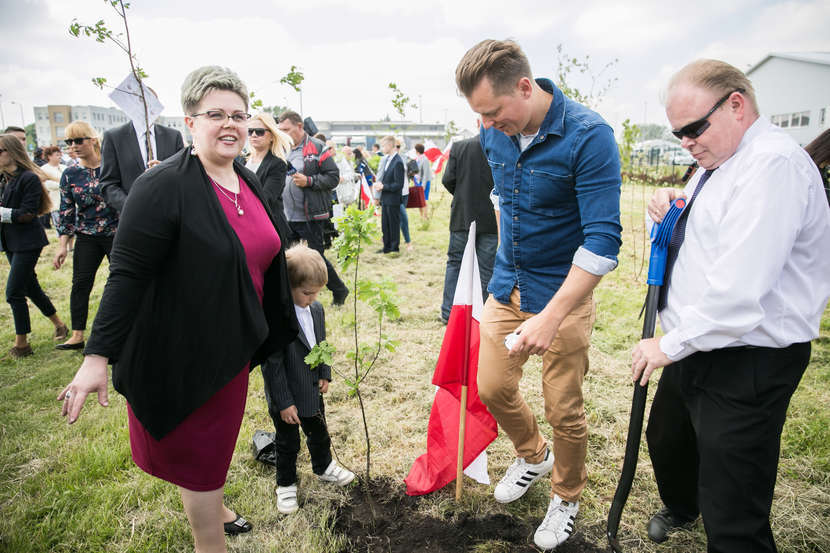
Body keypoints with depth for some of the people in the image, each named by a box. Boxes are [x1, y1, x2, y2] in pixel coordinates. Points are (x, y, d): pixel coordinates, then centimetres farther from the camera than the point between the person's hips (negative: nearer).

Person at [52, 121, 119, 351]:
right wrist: (63, 245, 2)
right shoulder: (70, 175, 3)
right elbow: (66, 212, 5)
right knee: (80, 284, 2)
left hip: (116, 234, -3)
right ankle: (77, 336, 12)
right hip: (86, 238, 3)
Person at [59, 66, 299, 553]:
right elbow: (127, 274, -21)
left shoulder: (249, 182, 4)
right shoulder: (163, 187, -20)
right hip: (181, 350, -7)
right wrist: (98, 356, -23)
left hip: (232, 345, 7)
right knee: (199, 452, 9)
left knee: (217, 439, 25)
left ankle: (213, 508, 51)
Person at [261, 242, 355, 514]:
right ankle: (286, 484, 38)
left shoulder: (316, 309, -5)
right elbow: (272, 365, -25)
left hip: (312, 390, 6)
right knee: (287, 443, 14)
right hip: (286, 397, -6)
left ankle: (324, 467, 51)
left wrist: (325, 375, 10)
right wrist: (284, 402, -20)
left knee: (319, 433, 26)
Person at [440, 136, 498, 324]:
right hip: (490, 219, -1)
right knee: (486, 268, 7)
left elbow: (448, 180, -6)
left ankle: (448, 312, 14)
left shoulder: (459, 146, -5)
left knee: (454, 262, 13)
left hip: (462, 216, 1)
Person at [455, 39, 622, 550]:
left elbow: (602, 241, -25)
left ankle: (567, 497, 36)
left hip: (564, 293, -5)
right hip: (508, 286, 6)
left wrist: (550, 318, -30)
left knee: (564, 411, 7)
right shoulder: (495, 134, -2)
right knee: (492, 388, 12)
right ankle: (534, 456, 43)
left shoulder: (589, 136, -22)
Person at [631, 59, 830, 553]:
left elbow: (739, 293, -30)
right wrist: (672, 207, 3)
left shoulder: (774, 165, -22)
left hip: (747, 363, -10)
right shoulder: (720, 161, 10)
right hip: (699, 344, 10)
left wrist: (670, 345, -19)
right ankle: (679, 507, 60)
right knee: (666, 439, 31)